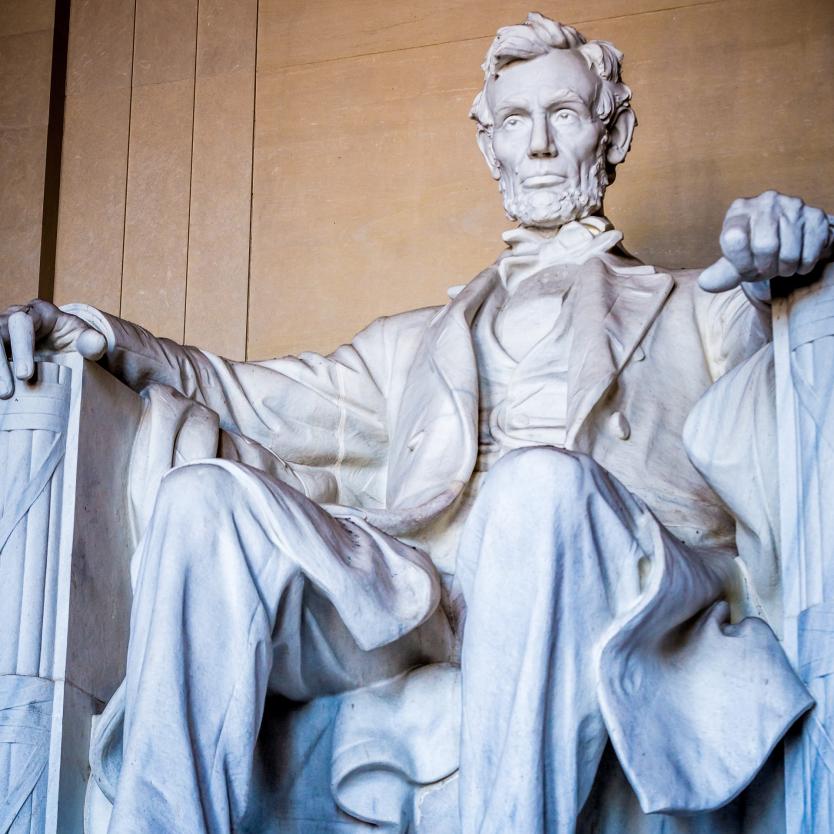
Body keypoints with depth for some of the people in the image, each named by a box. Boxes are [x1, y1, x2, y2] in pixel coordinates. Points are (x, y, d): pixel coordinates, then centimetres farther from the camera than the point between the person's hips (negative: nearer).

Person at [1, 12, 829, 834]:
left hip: (621, 581, -2)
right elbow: (273, 400, 25)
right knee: (205, 497, -22)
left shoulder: (691, 310, 29)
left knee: (542, 478, -37)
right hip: (426, 582, 3)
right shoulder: (420, 340, 36)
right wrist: (116, 341, 8)